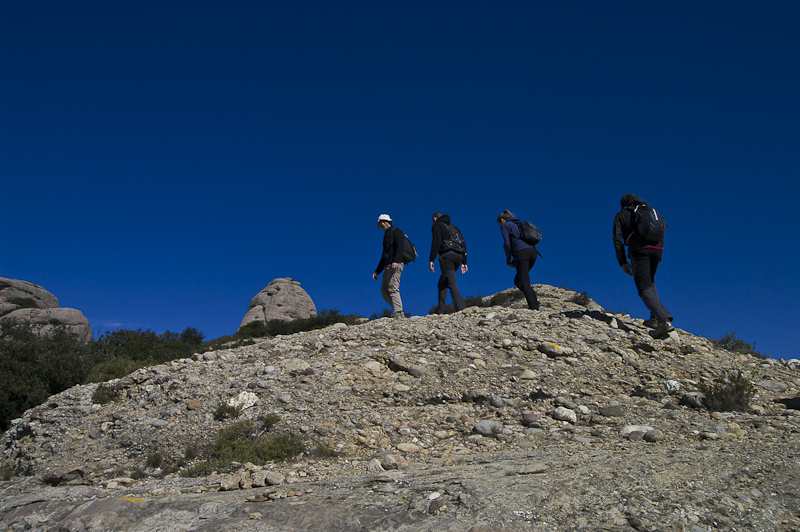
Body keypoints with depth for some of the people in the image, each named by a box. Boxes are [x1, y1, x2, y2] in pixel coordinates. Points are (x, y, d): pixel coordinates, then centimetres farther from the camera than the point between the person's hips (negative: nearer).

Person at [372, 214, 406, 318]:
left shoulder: (396, 231, 3)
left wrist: (396, 261, -29)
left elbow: (400, 247, -14)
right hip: (388, 266, 9)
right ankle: (400, 313, 2)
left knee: (393, 289, -17)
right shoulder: (386, 236, 29)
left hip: (396, 265, -9)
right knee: (384, 290, 2)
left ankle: (397, 314, -21)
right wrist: (377, 271, 27)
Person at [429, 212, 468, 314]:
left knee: (451, 281, -16)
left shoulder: (437, 225, 11)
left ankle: (460, 307, -32)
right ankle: (440, 310, 6)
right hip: (458, 256, 7)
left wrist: (432, 260, -11)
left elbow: (436, 241, -6)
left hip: (447, 255, -7)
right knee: (442, 282, 14)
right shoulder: (454, 227, 31)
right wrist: (464, 262, 19)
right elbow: (463, 244, 22)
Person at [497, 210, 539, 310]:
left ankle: (533, 306, -24)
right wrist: (515, 262, 25)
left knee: (524, 282, -11)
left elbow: (507, 244, -1)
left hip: (522, 252, -7)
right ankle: (534, 300, -4)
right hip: (532, 251, 8)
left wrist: (508, 261, 5)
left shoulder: (505, 225, 11)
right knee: (517, 280, 14)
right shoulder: (517, 225, 34)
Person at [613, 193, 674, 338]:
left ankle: (665, 321, -30)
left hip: (639, 250, -5)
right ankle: (655, 318, 12)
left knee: (645, 289, -10)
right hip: (657, 248, 5)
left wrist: (623, 262, 5)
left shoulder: (621, 215, 17)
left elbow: (617, 238, 5)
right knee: (650, 283, 26)